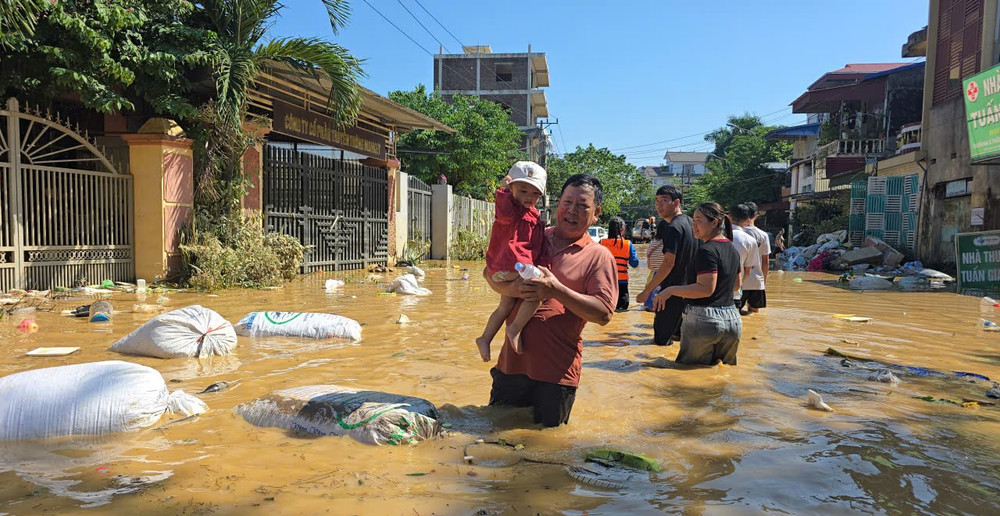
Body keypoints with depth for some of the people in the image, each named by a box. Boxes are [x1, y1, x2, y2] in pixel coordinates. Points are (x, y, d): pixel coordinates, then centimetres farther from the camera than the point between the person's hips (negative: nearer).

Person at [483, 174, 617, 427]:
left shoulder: (599, 257, -3)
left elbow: (604, 313, -13)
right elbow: (490, 272, 11)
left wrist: (557, 290, -23)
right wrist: (510, 288, -12)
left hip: (558, 370, -3)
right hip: (513, 361, 3)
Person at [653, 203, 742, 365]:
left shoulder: (707, 250, -15)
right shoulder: (732, 249, 13)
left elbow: (706, 289, -21)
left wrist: (671, 290, -17)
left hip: (705, 320, -9)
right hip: (732, 320, 9)